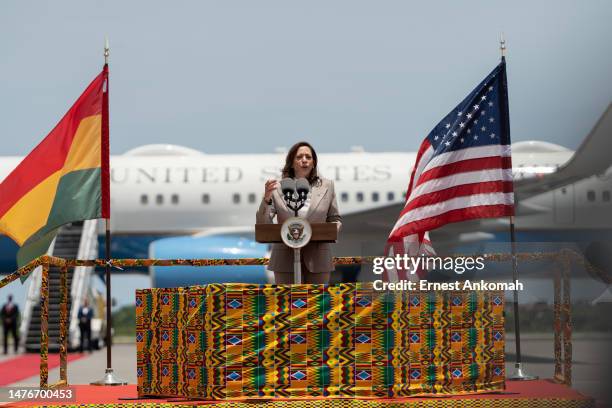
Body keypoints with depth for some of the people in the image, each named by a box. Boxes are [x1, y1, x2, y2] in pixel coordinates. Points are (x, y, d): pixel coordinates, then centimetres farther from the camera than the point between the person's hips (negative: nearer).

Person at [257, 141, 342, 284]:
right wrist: (267, 198, -17)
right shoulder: (277, 188, 2)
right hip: (286, 260, -1)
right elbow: (262, 225, -1)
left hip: (317, 260, 1)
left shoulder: (326, 186, 7)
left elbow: (335, 219, 14)